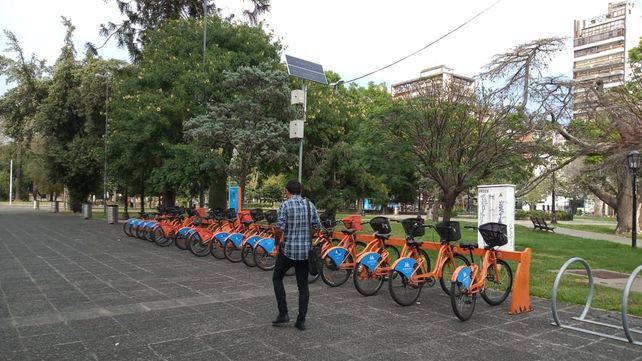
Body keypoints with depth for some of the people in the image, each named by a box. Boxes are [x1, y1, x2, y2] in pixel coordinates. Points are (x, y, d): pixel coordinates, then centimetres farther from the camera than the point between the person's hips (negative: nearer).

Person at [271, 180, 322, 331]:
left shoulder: (285, 205, -9)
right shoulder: (310, 204, 4)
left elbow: (280, 229, -16)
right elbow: (318, 227, 5)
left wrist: (278, 239, 4)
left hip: (288, 249, -4)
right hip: (305, 250, 4)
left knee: (277, 278, 16)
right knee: (303, 285, 10)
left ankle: (283, 314, 11)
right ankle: (301, 320, 10)